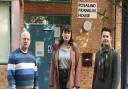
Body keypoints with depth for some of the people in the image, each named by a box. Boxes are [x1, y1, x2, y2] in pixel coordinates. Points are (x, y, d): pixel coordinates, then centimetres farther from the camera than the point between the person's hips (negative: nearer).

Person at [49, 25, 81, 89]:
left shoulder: (74, 47, -3)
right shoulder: (56, 47, 3)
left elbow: (78, 66, -5)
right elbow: (53, 65, 4)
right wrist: (51, 83, 1)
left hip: (70, 76, -2)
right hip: (59, 76, 2)